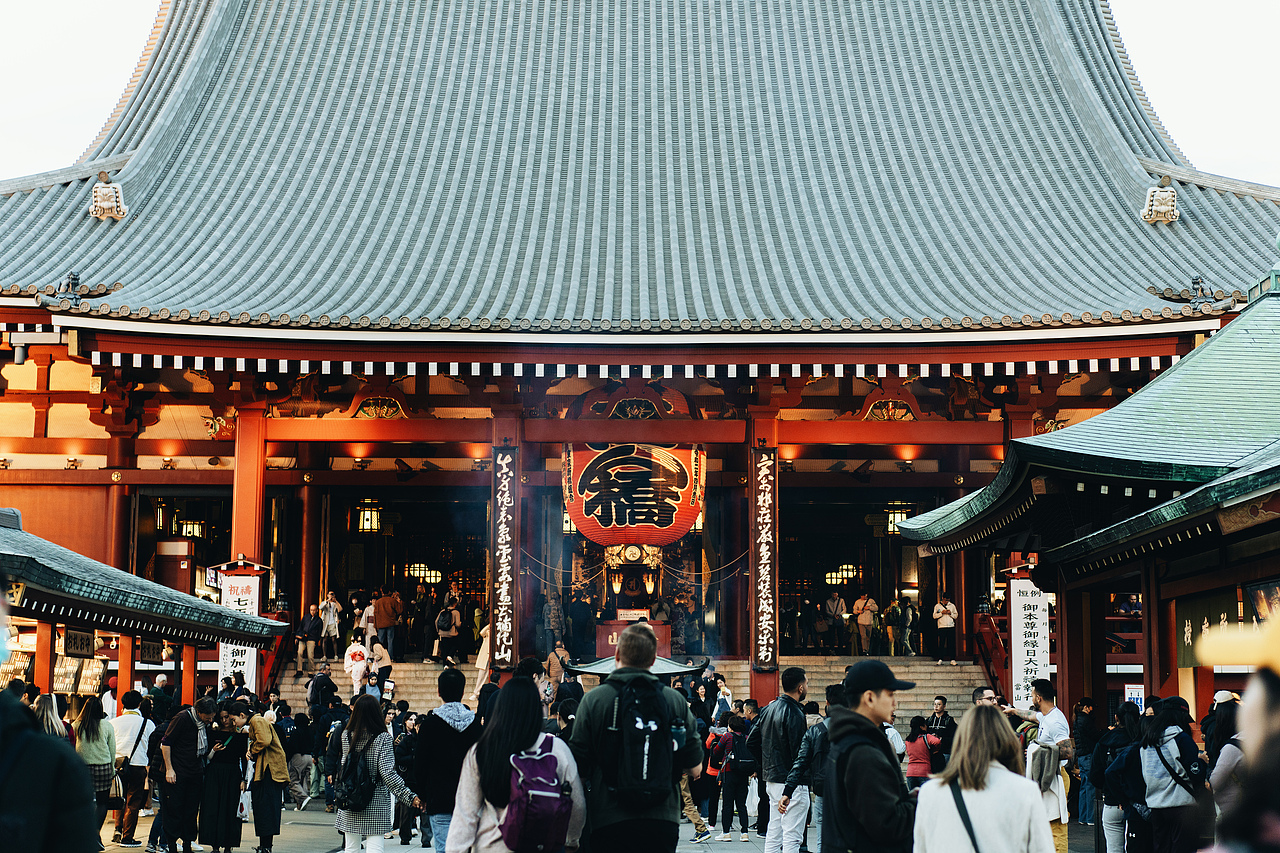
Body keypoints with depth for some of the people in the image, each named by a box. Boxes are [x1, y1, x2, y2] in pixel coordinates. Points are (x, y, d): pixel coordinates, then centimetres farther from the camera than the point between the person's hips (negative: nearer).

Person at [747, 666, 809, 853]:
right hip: (791, 782, -9)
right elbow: (798, 752, -20)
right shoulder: (794, 713, -17)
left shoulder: (769, 709, 10)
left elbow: (751, 741, 15)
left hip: (771, 780, 9)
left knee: (773, 833, 15)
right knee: (791, 837, -5)